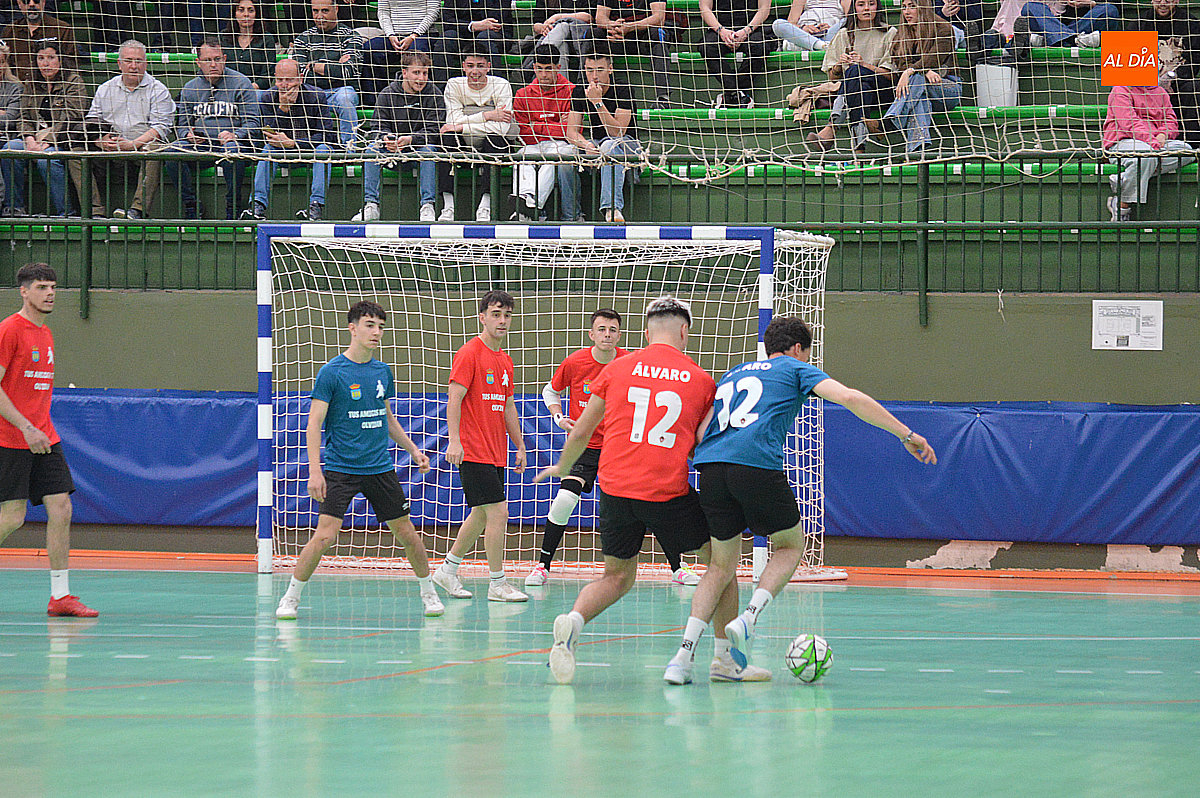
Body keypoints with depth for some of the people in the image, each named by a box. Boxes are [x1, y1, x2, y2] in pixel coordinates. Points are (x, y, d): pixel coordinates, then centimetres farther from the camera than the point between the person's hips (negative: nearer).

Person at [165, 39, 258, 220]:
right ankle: (191, 207, -18)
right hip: (200, 144, 3)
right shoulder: (190, 88, 14)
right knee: (173, 150, -26)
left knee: (232, 149, -40)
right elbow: (182, 125, 19)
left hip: (229, 139, -3)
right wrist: (188, 135, -6)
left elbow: (252, 122, -1)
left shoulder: (241, 83, 3)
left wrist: (235, 135, -21)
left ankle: (233, 208, -25)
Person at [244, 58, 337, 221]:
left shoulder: (316, 96, -17)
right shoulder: (268, 99, -8)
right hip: (285, 154, 2)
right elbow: (268, 136, -16)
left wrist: (291, 143, -33)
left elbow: (326, 135, -23)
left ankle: (317, 205, -40)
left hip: (313, 149, -2)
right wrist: (282, 108, -30)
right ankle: (258, 205, -36)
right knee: (268, 148, -27)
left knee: (323, 148, -34)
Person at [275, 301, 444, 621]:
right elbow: (314, 423, -10)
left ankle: (428, 594, 24)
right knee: (325, 535, -15)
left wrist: (413, 450, 17)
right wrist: (314, 470, -18)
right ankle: (291, 598, -2)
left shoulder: (383, 371, 8)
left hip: (380, 468, 5)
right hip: (340, 468, -5)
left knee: (406, 533, 5)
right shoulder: (331, 373, -8)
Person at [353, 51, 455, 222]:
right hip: (392, 150, 2)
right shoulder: (387, 94, -2)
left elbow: (433, 131, -15)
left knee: (428, 150, -33)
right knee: (372, 148, -24)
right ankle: (370, 205, -27)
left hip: (419, 146, -2)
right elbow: (380, 126, -3)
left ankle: (428, 206, -35)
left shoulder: (433, 95, -8)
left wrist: (410, 139, -33)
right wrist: (387, 139, -29)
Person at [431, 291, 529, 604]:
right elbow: (454, 399, -15)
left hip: (496, 454, 9)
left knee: (481, 515, 14)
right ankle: (497, 584, -5)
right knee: (498, 512, -11)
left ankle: (447, 571, 25)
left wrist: (520, 446, 21)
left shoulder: (504, 360, 15)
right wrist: (454, 441, -24)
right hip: (473, 453, -9)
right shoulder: (469, 354, -10)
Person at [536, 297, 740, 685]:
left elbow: (580, 434, 16)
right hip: (669, 490, -2)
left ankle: (573, 620, -10)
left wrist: (561, 468, 34)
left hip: (615, 489, 2)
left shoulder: (616, 369, 9)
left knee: (618, 577, 20)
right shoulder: (701, 379, 6)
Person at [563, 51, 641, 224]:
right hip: (595, 144, 4)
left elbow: (617, 133, -24)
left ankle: (612, 208, -53)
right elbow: (571, 132, -3)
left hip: (627, 146, -4)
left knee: (609, 146, -40)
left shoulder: (622, 92, -14)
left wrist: (598, 102, -30)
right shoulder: (579, 93, 1)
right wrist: (587, 145, -26)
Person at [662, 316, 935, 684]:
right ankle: (748, 619, -4)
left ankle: (685, 654, 1)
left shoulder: (732, 375, 33)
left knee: (722, 565, 17)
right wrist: (907, 435, 6)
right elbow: (850, 398, 5)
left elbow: (699, 435, 24)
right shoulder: (796, 369, 19)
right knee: (790, 545, 18)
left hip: (711, 466, 5)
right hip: (758, 465, -5)